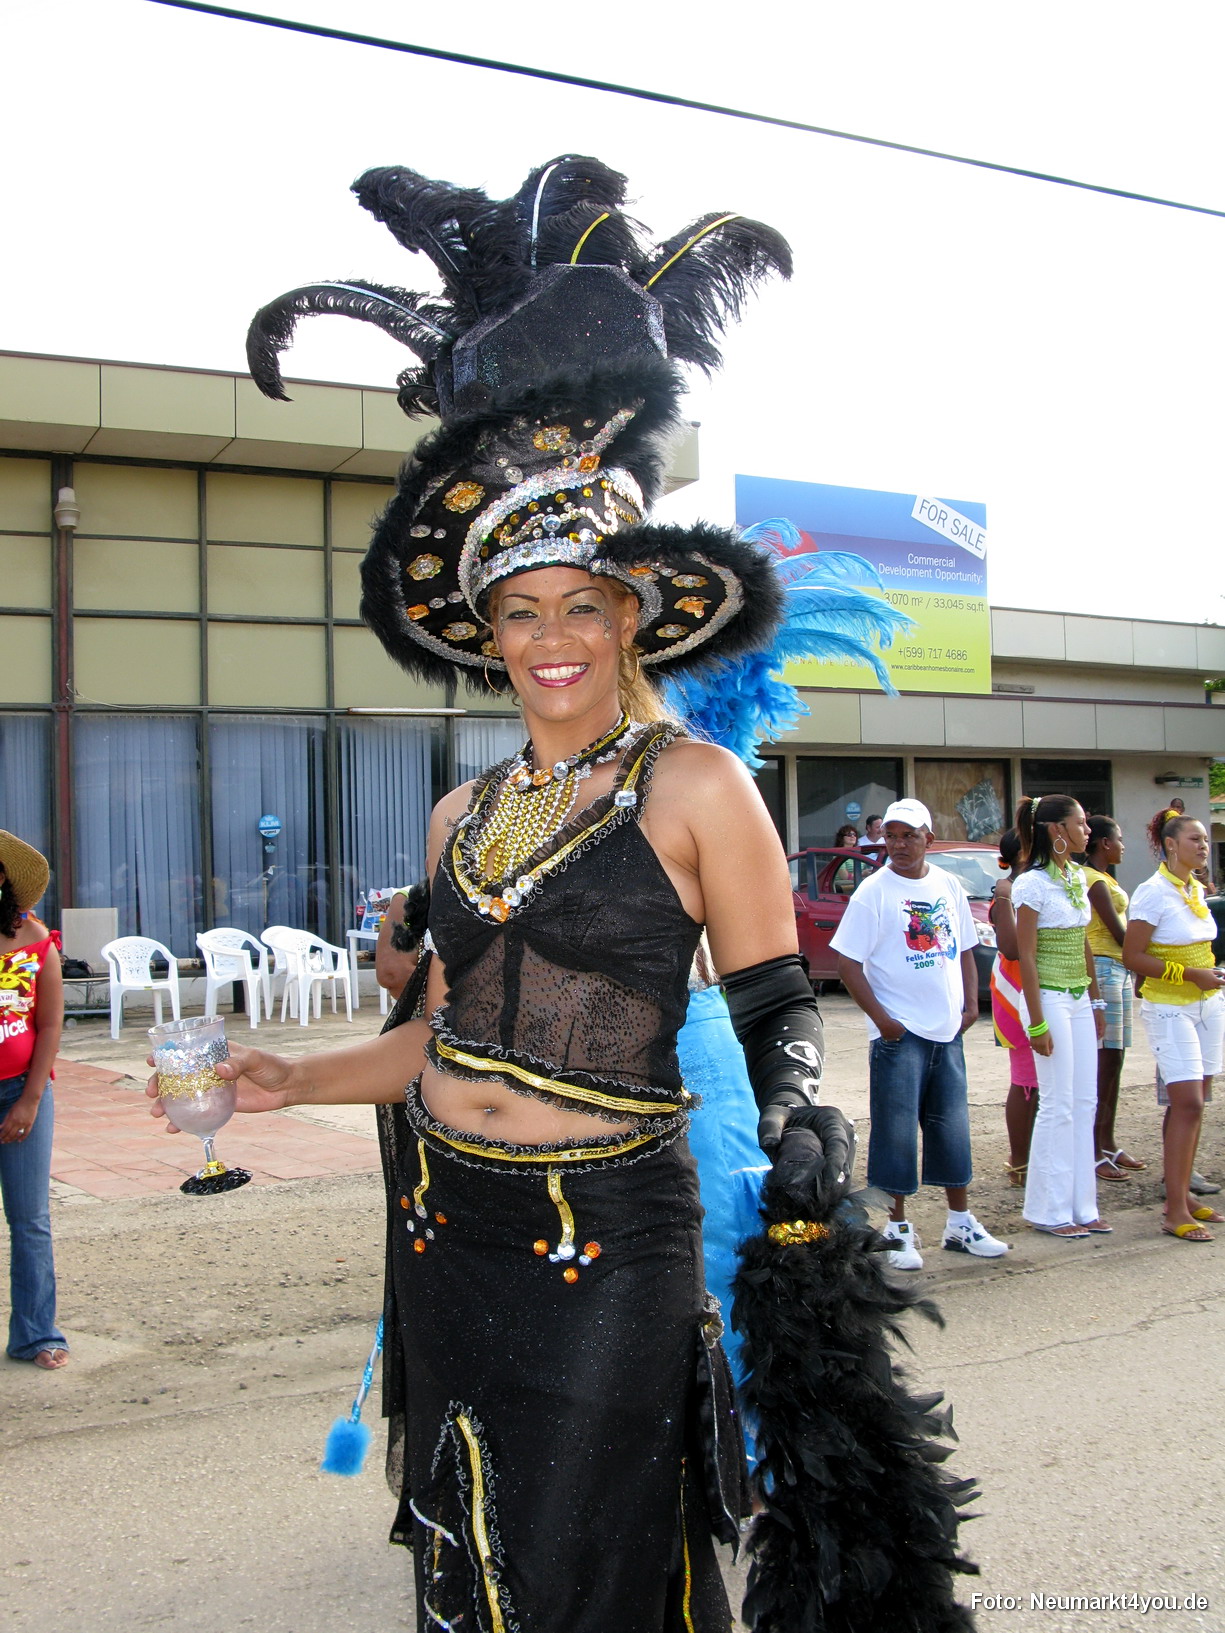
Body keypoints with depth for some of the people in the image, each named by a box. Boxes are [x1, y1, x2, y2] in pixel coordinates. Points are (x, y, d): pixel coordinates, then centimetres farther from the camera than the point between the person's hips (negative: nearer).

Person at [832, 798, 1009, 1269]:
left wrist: (971, 1004, 6)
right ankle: (898, 1230, 11)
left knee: (953, 1129, 13)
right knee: (896, 1132, -1)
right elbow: (848, 963, -11)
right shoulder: (874, 891, -8)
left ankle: (960, 1224, 24)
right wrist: (881, 1018, -15)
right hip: (899, 1034, -5)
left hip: (947, 1031, 5)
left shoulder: (948, 886, 8)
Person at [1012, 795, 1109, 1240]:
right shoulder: (1033, 884, -14)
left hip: (1078, 1000, 8)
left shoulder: (1078, 878, 10)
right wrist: (1036, 1022, -16)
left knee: (1085, 1103, 8)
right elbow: (1026, 957, -15)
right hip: (1050, 999, -8)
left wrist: (1096, 1002, 15)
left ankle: (1080, 1204, 16)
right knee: (1058, 1105, -3)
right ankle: (1049, 1210, 7)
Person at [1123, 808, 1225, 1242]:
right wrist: (1190, 974, -19)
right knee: (1187, 1103, -13)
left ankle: (1184, 1193, 17)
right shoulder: (1153, 893, -13)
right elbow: (1132, 957, -16)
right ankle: (1175, 1210, -11)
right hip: (1169, 1007, -8)